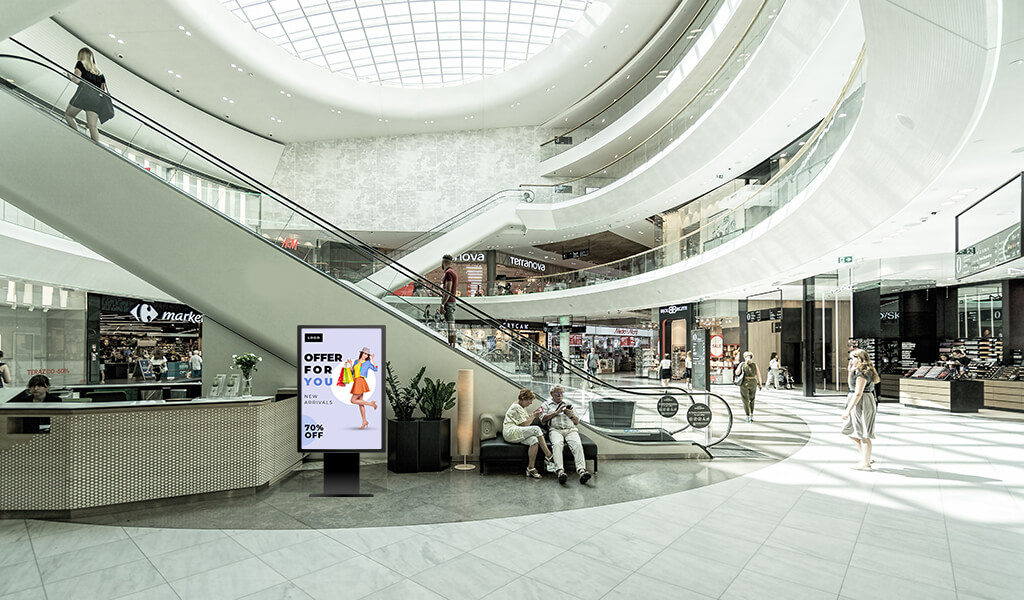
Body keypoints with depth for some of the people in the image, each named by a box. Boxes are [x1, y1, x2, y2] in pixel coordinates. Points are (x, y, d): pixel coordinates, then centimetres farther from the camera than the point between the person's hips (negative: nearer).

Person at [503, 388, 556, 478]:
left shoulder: (521, 407, 21)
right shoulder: (516, 407, -11)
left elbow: (526, 418, 23)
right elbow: (525, 423, -14)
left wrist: (533, 414, 7)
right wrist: (534, 415, -1)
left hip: (516, 433, 10)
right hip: (510, 432, -9)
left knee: (534, 440, -22)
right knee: (536, 429, -27)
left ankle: (531, 468, -23)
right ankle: (549, 457, -20)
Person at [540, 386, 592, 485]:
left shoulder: (568, 405, 30)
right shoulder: (546, 405, 22)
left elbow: (577, 422, 26)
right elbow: (543, 420, 6)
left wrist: (571, 415, 5)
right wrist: (557, 412, 1)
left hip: (571, 429, 2)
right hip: (555, 430, -2)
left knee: (577, 444, -30)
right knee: (557, 444, -36)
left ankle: (581, 470, -46)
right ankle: (560, 471, -50)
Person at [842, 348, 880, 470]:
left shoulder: (862, 374, -18)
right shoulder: (862, 372, 13)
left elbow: (858, 394, -22)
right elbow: (851, 386, 22)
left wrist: (848, 410, -20)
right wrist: (850, 372, 10)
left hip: (862, 404, -10)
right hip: (859, 405, 10)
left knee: (863, 435, 0)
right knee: (851, 432, 17)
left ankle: (866, 464, 9)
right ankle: (866, 458, 23)